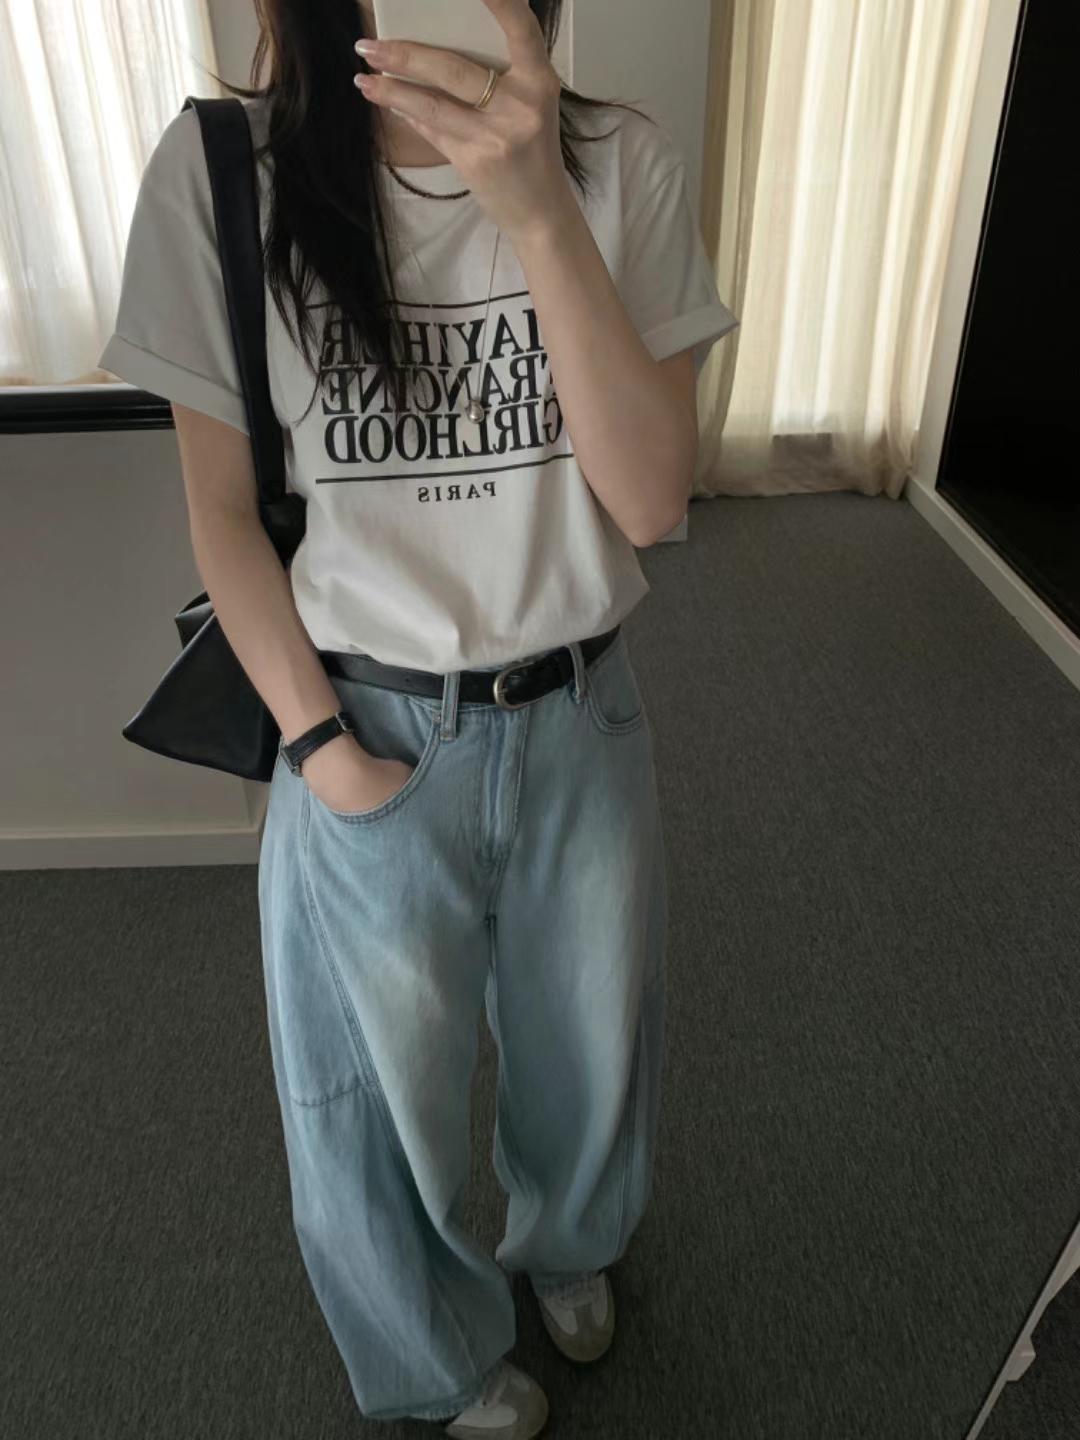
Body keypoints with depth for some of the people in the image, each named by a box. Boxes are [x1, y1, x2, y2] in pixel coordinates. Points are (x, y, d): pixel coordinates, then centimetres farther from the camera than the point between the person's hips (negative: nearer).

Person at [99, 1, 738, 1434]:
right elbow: (224, 513, -5)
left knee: (587, 1044, 24)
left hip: (581, 720, 2)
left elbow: (652, 498, -17)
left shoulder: (623, 161, -7)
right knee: (391, 1085, 20)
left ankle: (569, 1240, 63)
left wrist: (541, 215, -28)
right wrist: (322, 746, -11)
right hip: (369, 730, -1)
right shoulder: (219, 172, -11)